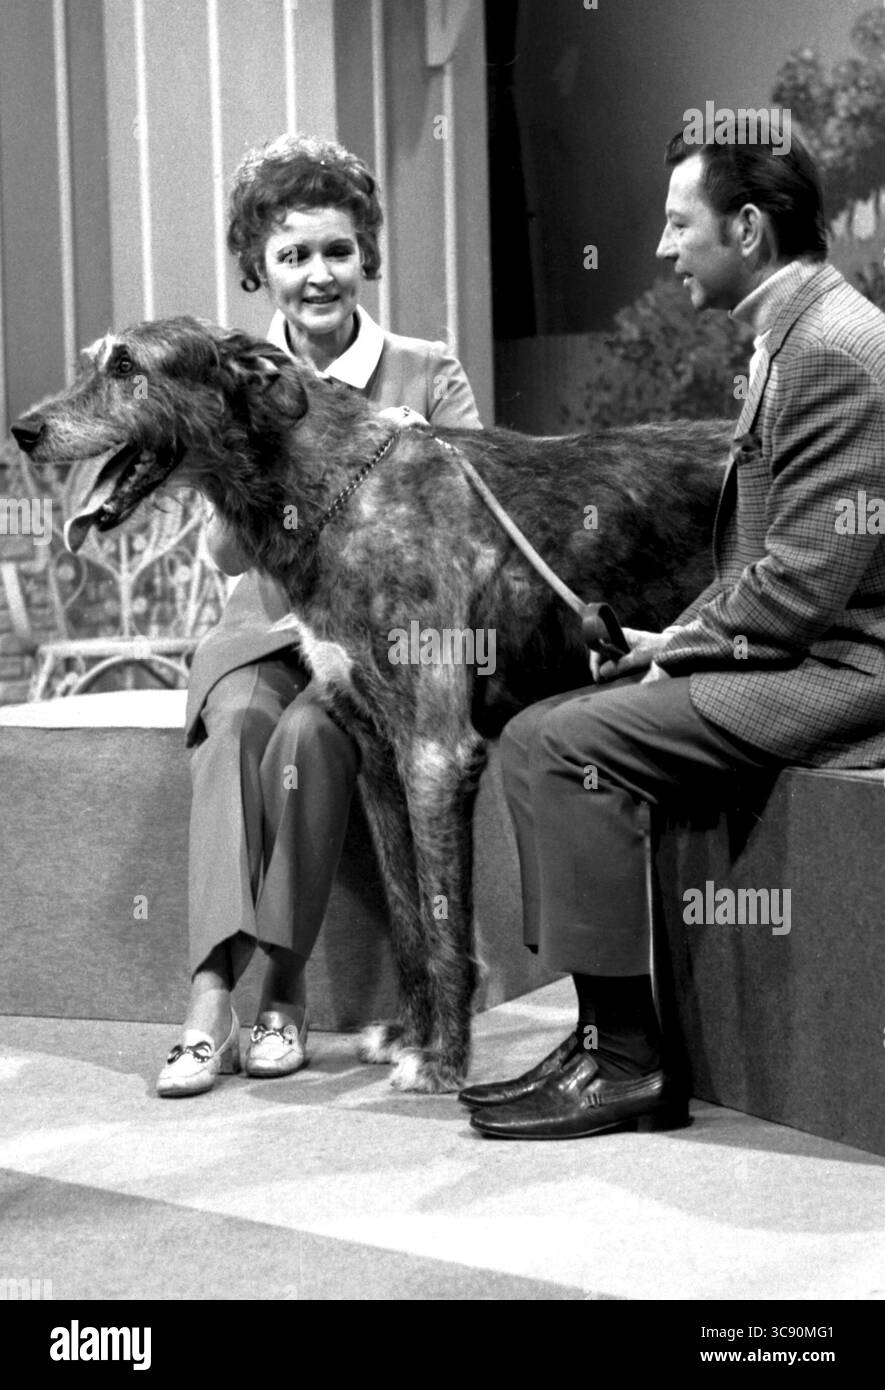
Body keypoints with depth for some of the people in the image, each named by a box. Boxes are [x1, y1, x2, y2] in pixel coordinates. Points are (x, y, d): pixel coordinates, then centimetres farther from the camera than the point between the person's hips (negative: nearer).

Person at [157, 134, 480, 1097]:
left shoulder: (429, 377, 1)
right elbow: (225, 554, -1)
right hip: (268, 628, 2)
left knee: (308, 734, -31)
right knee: (235, 722, -30)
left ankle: (285, 991, -21)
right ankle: (211, 1000, -36)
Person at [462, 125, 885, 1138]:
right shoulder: (792, 338, 17)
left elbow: (803, 585, -22)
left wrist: (683, 642, -9)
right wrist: (677, 639, 6)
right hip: (786, 658, 10)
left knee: (557, 745, -19)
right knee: (540, 731, 4)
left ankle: (627, 1062, -11)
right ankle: (605, 1033, 5)